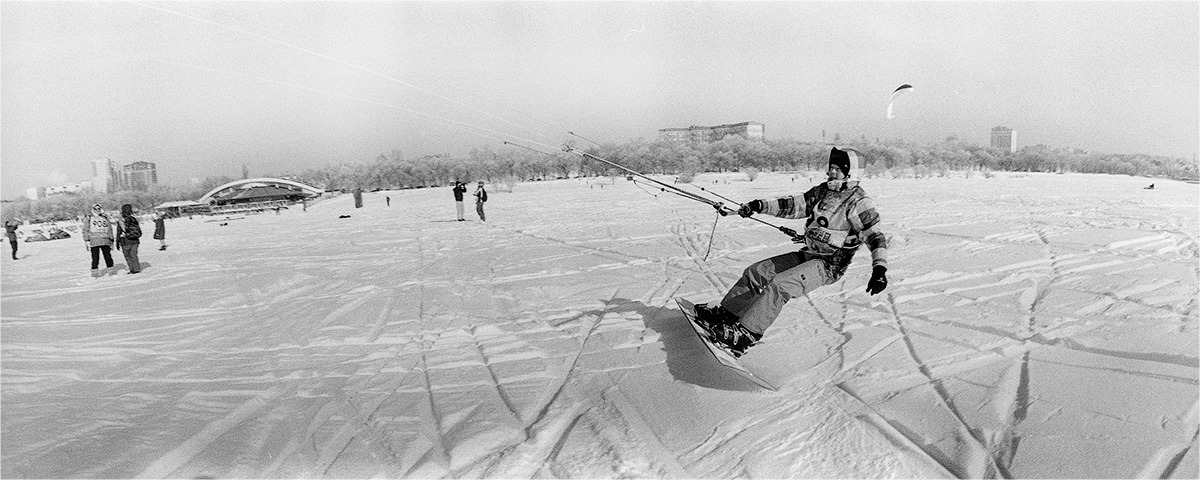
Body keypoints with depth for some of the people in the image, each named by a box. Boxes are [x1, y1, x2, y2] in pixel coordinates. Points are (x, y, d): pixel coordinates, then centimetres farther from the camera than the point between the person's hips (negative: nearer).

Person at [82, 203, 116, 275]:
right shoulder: (88, 219, 8)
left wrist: (111, 240, 14)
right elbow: (86, 230, 4)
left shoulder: (105, 218, 17)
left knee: (108, 257, -2)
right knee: (95, 259, -5)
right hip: (94, 242, -3)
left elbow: (110, 230, 19)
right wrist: (87, 241, -5)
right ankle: (94, 273, 0)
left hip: (105, 241, 3)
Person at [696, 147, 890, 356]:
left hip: (829, 265, -8)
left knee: (779, 284, -27)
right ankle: (726, 313, 9)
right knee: (757, 271, 2)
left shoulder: (859, 202, -12)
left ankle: (746, 334, -26)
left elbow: (875, 236, -17)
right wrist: (760, 206, 1)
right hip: (808, 254, 8)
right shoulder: (823, 191, 10)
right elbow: (794, 205, 12)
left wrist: (879, 269, -31)